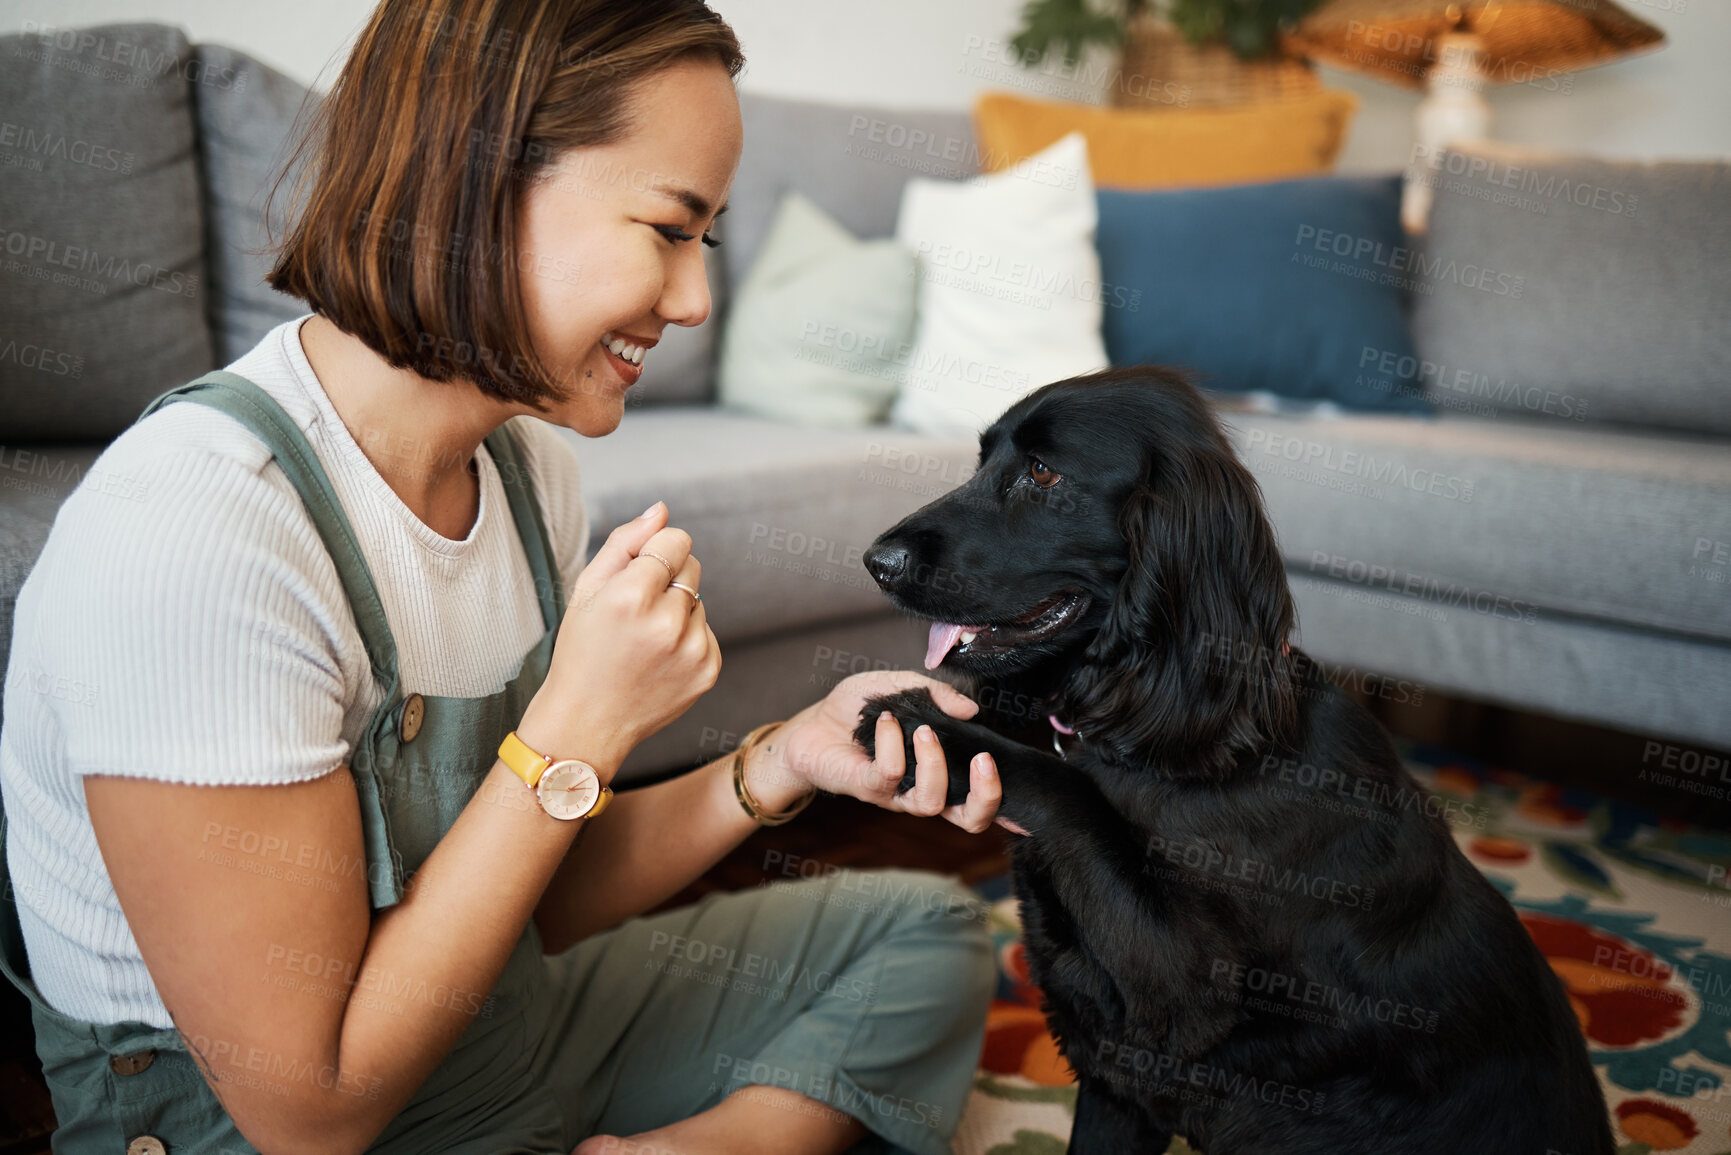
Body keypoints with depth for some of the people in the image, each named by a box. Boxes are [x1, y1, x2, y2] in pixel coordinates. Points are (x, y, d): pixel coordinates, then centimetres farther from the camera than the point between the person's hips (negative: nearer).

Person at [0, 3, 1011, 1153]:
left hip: (509, 1017, 8)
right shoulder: (196, 530, -27)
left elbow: (542, 898, 3)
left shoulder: (525, 454, -2)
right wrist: (581, 729, -25)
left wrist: (781, 764, -12)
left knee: (928, 930, 9)